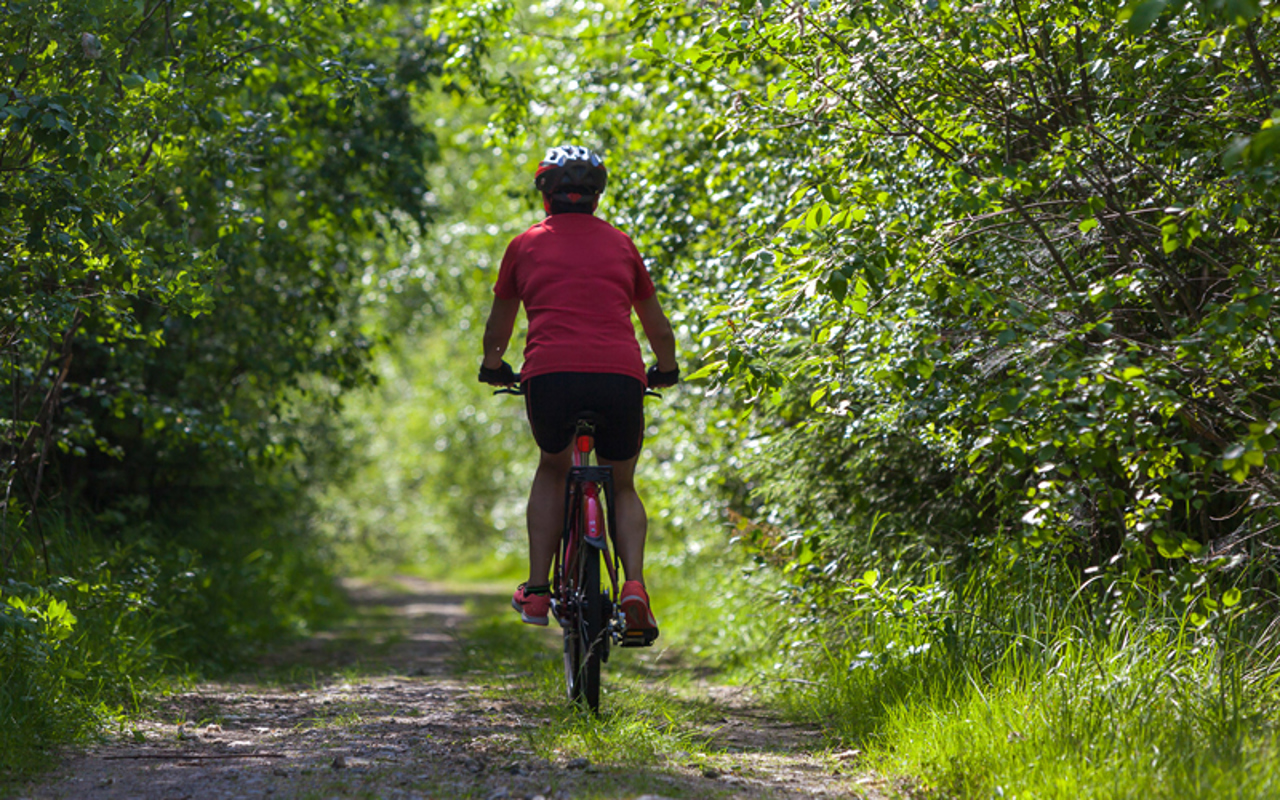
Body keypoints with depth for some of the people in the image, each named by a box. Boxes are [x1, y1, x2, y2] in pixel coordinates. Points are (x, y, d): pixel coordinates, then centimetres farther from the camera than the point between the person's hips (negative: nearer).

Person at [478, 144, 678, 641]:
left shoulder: (527, 245, 18)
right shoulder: (620, 244, 21)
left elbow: (499, 324, 31)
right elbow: (658, 328, 30)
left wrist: (494, 367, 50)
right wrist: (667, 371, 49)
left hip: (551, 376, -1)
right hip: (621, 377, 1)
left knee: (552, 469, 26)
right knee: (622, 487, 19)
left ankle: (537, 590, 16)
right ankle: (634, 585, -5)